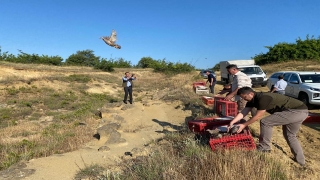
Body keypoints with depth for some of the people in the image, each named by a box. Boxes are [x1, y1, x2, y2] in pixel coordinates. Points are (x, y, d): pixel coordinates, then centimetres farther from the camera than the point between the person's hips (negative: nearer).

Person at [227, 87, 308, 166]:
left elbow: (258, 116, -19)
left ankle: (264, 149, -2)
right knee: (289, 135, 23)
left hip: (298, 111, -10)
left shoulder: (263, 98, -24)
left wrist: (244, 125, -12)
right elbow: (243, 112, 1)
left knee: (265, 122, -15)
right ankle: (300, 160, 33)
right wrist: (232, 122, -10)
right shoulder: (252, 100, 5)